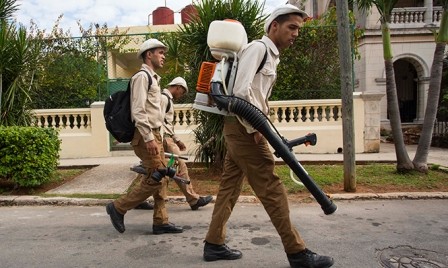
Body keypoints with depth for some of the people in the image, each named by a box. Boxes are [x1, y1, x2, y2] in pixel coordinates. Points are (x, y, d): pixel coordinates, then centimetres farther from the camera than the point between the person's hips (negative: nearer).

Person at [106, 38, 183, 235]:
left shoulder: (153, 78, 21)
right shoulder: (142, 76, -9)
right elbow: (138, 111, -18)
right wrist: (148, 138, -23)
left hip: (154, 134, 10)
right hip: (145, 135, -10)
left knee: (160, 178, 8)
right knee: (154, 178, -9)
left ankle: (160, 221, 14)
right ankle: (118, 207, 6)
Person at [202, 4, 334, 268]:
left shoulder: (271, 56, 20)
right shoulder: (258, 48, -9)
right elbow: (241, 91, -22)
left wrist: (257, 127, 12)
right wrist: (254, 128, -17)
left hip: (242, 127, 10)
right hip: (243, 127, -10)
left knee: (230, 187, 12)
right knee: (272, 189, -5)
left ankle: (214, 244, 23)